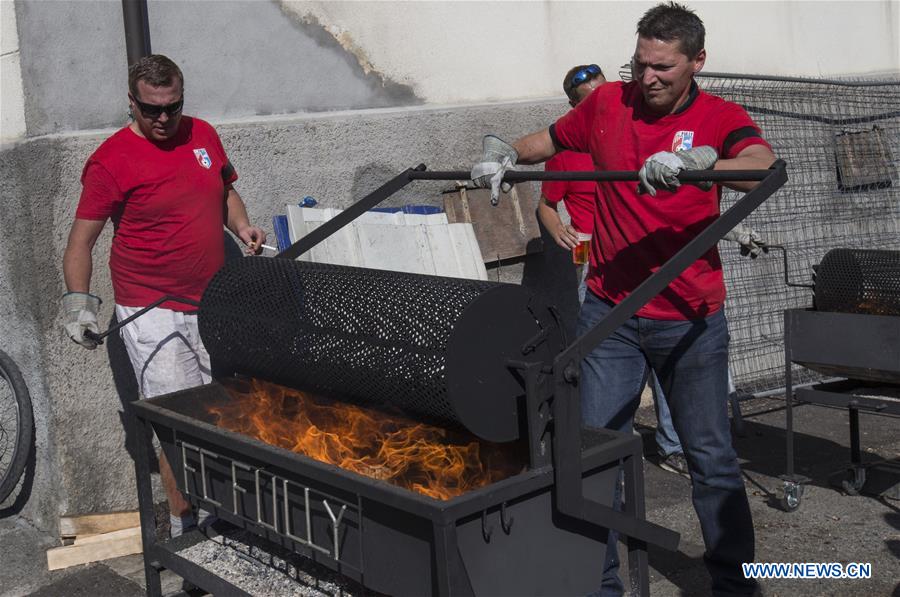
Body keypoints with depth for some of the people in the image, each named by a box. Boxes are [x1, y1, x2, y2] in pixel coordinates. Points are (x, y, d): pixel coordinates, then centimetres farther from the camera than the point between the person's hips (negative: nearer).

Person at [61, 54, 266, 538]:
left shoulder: (203, 135, 7)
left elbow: (226, 191, 23)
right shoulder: (112, 160, -10)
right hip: (152, 313, -6)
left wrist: (242, 226, 4)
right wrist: (78, 299, -17)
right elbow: (81, 239, -7)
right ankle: (184, 527, 9)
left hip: (212, 304, 6)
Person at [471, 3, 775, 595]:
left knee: (711, 458, 8)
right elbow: (550, 139, 22)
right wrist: (504, 151, 2)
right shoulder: (608, 103, 5)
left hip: (692, 319, -2)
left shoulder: (720, 118, -5)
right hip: (609, 311, 2)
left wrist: (689, 160, -41)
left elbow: (764, 168, -26)